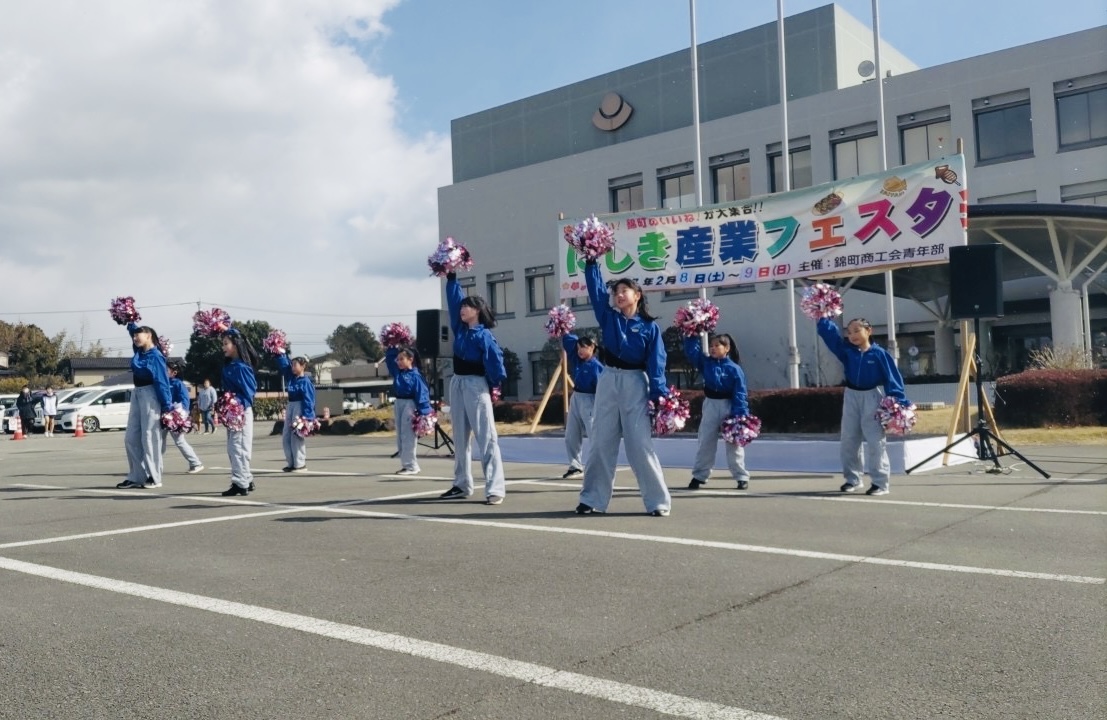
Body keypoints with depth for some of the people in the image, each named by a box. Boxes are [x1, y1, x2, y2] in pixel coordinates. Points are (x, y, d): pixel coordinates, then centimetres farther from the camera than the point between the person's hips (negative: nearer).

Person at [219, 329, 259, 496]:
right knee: (233, 448, 14)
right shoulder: (229, 365, 10)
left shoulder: (240, 367, -16)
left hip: (241, 412, -10)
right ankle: (247, 481, 21)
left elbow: (248, 392, -18)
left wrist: (239, 408, -22)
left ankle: (241, 484, 0)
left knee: (238, 448, -6)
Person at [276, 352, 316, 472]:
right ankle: (291, 463, 17)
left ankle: (300, 464, 1)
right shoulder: (291, 377, 9)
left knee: (297, 437, -6)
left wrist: (306, 416, -22)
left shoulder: (305, 381, -12)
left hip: (300, 408, -9)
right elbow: (284, 364, 15)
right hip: (290, 407, 9)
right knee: (286, 437, 9)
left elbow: (308, 400, -16)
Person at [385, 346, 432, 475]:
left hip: (409, 405, -8)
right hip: (398, 404, 8)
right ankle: (406, 464, 17)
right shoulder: (397, 372, 8)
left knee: (408, 437, -7)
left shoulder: (415, 376, -13)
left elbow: (422, 394, -16)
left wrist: (423, 414, -20)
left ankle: (411, 466, -3)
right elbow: (389, 357, 19)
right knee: (400, 436, 10)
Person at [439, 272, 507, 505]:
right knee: (460, 437, 12)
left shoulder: (484, 335, -10)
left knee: (486, 437, -8)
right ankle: (462, 485, 20)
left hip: (476, 385, -8)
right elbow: (453, 300, 11)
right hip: (457, 383, 8)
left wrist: (494, 384, -10)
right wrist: (451, 278, 8)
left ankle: (495, 488, -10)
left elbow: (495, 359, -14)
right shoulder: (460, 328, 9)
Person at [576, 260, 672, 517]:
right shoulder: (609, 317, 8)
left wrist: (659, 396, -15)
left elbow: (656, 363, -6)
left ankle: (658, 501, 3)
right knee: (601, 443, 6)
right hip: (608, 382, 3)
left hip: (636, 385, -3)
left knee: (640, 444, -5)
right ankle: (592, 498, 14)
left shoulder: (650, 327, 0)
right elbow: (595, 288, 2)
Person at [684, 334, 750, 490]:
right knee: (705, 442, 9)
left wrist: (740, 415, -18)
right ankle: (699, 476, 16)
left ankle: (742, 477, 13)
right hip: (710, 406, 4)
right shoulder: (705, 362, 1)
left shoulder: (734, 369, -11)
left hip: (729, 407, -3)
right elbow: (691, 351, -4)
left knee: (734, 444, 5)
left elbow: (740, 393, -13)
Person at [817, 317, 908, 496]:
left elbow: (892, 377, -9)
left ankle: (880, 483, 2)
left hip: (872, 397, -5)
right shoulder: (847, 351, 2)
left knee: (875, 441, -2)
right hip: (852, 396, 5)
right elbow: (829, 334, 1)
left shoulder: (879, 354, -9)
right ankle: (852, 478, 23)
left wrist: (899, 403, -13)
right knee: (849, 440, 10)